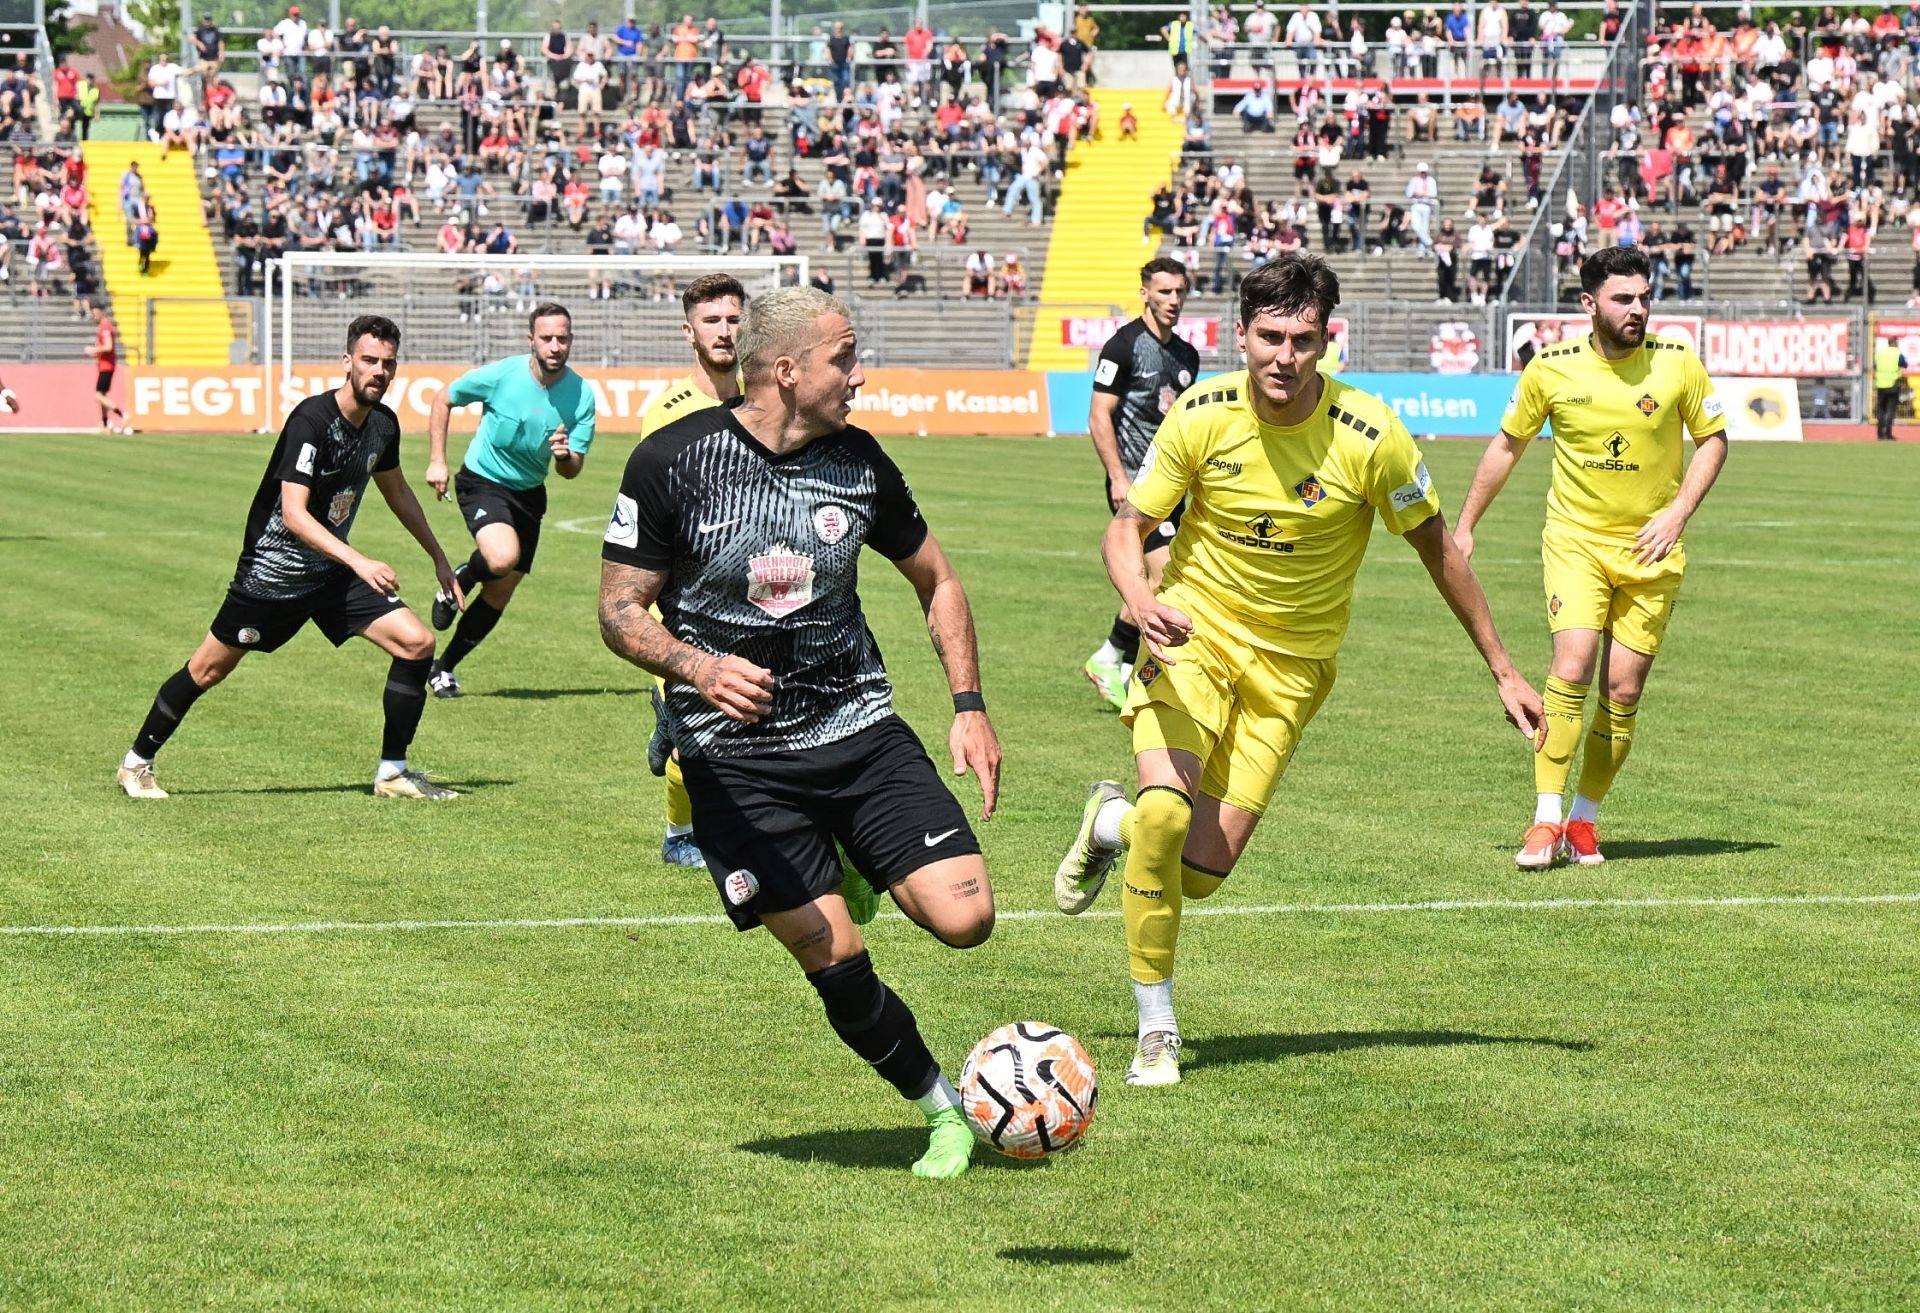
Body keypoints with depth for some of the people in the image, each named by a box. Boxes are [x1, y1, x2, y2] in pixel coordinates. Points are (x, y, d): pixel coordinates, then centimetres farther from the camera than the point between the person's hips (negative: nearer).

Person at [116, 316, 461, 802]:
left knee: (417, 643, -8)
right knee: (209, 669, 4)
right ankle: (137, 763, 24)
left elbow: (397, 492, 20)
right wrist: (359, 562, -37)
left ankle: (393, 773, 2)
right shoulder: (312, 420, -24)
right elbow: (294, 514, -30)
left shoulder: (383, 424, 0)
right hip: (272, 570, -6)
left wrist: (438, 558, 23)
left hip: (332, 571, 7)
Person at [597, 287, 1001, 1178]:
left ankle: (865, 874, 21)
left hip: (860, 731, 3)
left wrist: (969, 705, 7)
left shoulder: (858, 461, 3)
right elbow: (620, 610, -6)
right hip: (736, 760, -3)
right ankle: (944, 1110, 13)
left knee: (964, 918, -13)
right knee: (835, 963, -9)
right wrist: (700, 667, -25)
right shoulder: (672, 461, -9)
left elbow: (935, 581, 17)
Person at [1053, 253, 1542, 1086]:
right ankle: (1156, 1029, -5)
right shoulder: (1201, 415, -14)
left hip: (1290, 664, 0)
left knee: (1202, 872, -8)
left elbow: (1437, 549, -4)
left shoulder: (1369, 437, -17)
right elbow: (1128, 529, -5)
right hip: (1193, 633, 0)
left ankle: (1113, 823, 29)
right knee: (1165, 812, -24)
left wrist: (1503, 672, 0)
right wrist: (1141, 601, -29)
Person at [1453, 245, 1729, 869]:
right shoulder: (1551, 370, -7)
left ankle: (1584, 819, 17)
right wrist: (1465, 525, 10)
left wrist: (1677, 514, -8)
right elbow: (1507, 445, 8)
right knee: (1572, 666, -20)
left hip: (1651, 551, 1)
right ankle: (1546, 820, -15)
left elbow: (1713, 439, 5)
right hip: (1576, 539, -1)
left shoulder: (1677, 363, -7)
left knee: (1622, 692, 1)